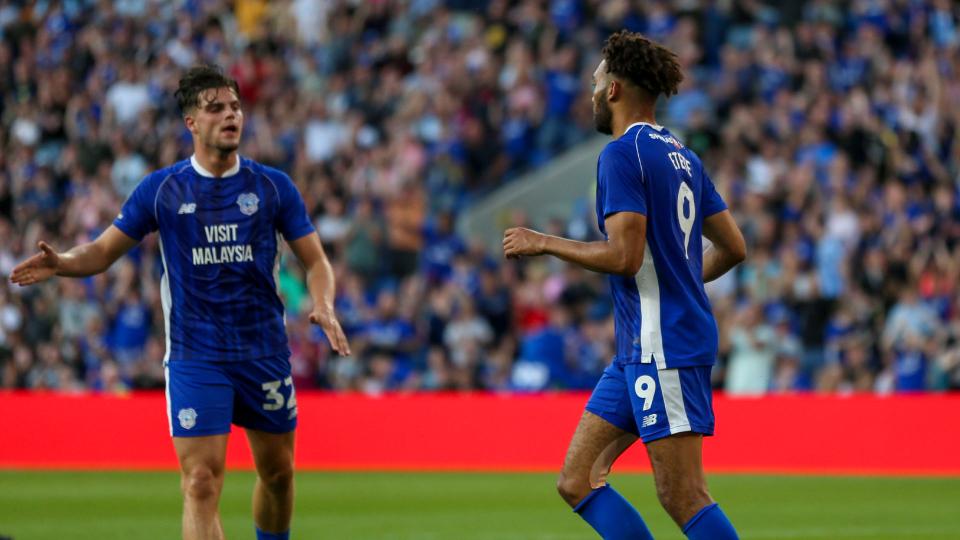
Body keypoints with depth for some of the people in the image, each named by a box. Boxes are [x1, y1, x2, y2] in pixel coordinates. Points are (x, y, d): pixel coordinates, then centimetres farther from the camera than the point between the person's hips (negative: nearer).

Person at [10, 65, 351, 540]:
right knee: (201, 483, -12)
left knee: (277, 473, 12)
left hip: (265, 353, 2)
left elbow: (315, 260, 5)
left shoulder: (273, 187, 2)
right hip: (195, 356, -2)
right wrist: (60, 263, -18)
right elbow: (103, 251, 4)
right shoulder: (161, 189, 0)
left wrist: (324, 308, -15)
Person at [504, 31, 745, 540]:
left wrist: (544, 243, -8)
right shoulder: (682, 156, 16)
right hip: (640, 348, 10)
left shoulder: (622, 154, -11)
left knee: (684, 498, -10)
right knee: (577, 481, 8)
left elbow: (624, 255, -20)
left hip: (663, 347, -10)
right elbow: (732, 247, 18)